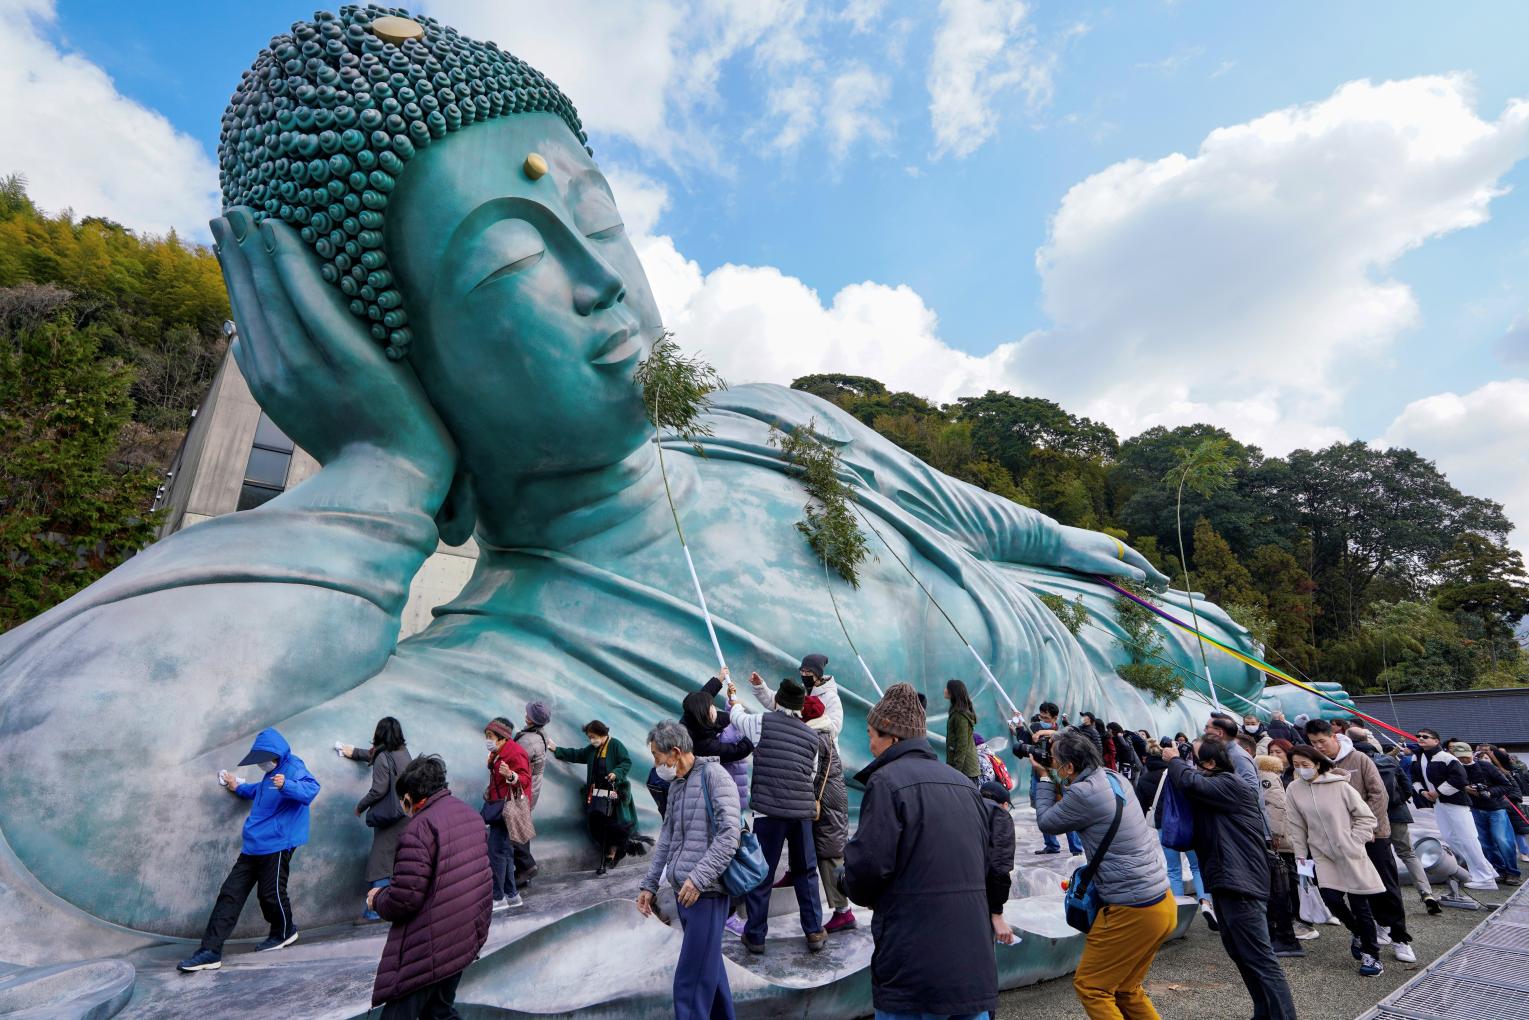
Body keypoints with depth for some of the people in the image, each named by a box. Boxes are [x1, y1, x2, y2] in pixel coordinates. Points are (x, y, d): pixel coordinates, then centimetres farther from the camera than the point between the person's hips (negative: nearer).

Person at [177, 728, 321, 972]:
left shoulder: (293, 768, -16)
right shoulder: (270, 773, 15)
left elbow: (311, 789, -35)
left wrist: (286, 786, -51)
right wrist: (239, 788, 38)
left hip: (276, 845, -9)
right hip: (253, 846, 9)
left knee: (271, 894, 1)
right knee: (230, 893, 5)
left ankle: (284, 932, 26)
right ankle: (210, 951, 9)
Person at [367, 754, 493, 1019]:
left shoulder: (419, 828, -19)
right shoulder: (472, 814, 7)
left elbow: (404, 900, -20)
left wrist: (377, 898, 0)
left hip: (428, 952, -8)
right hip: (467, 940, 8)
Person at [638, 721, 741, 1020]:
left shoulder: (714, 775, -12)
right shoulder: (675, 785, 14)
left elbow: (729, 834, -19)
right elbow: (666, 838, 19)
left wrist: (699, 878, -22)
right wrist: (649, 885, 17)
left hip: (706, 893, -8)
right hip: (682, 891, 8)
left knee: (691, 981, -5)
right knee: (708, 967, 18)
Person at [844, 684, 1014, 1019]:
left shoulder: (886, 781, -13)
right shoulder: (962, 782, 11)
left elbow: (867, 865, -18)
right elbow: (990, 858, 15)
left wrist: (862, 893, 4)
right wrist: (994, 911, 30)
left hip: (915, 964, -7)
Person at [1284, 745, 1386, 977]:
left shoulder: (1340, 786, -13)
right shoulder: (1294, 790, -5)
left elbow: (1366, 817, -5)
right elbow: (1296, 827, 2)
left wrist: (1354, 843, -10)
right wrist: (1301, 857, 2)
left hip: (1350, 854, -2)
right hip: (1322, 855, 2)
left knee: (1359, 903, 1)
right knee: (1332, 899, -5)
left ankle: (1371, 954, 19)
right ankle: (1358, 932, 26)